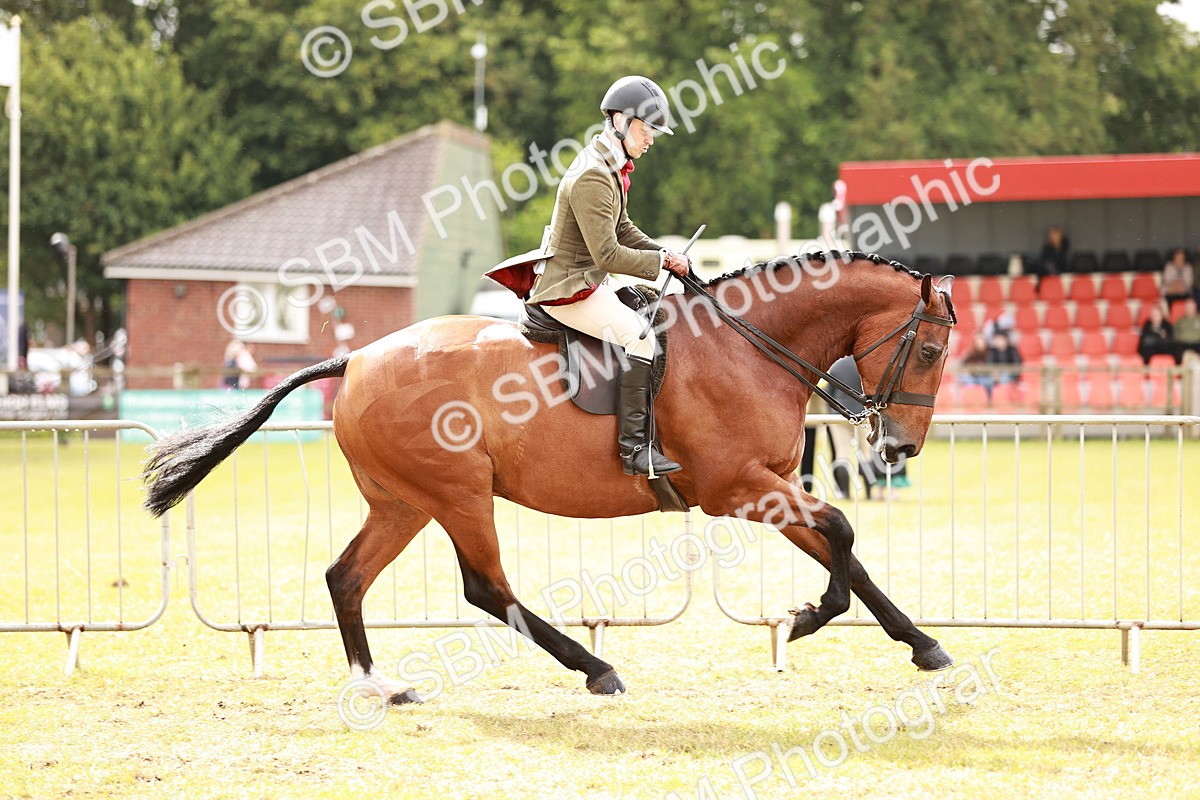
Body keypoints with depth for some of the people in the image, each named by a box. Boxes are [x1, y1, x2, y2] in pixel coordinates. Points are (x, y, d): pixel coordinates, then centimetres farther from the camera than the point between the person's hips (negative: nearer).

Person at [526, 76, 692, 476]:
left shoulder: (610, 168, 11)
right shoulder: (592, 177, -23)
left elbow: (622, 230, 20)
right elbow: (608, 255, -26)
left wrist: (666, 255, 6)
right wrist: (661, 261, -16)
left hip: (588, 282, 11)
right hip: (568, 289, -11)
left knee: (651, 322, 16)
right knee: (641, 336, -24)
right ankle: (634, 447, -26)